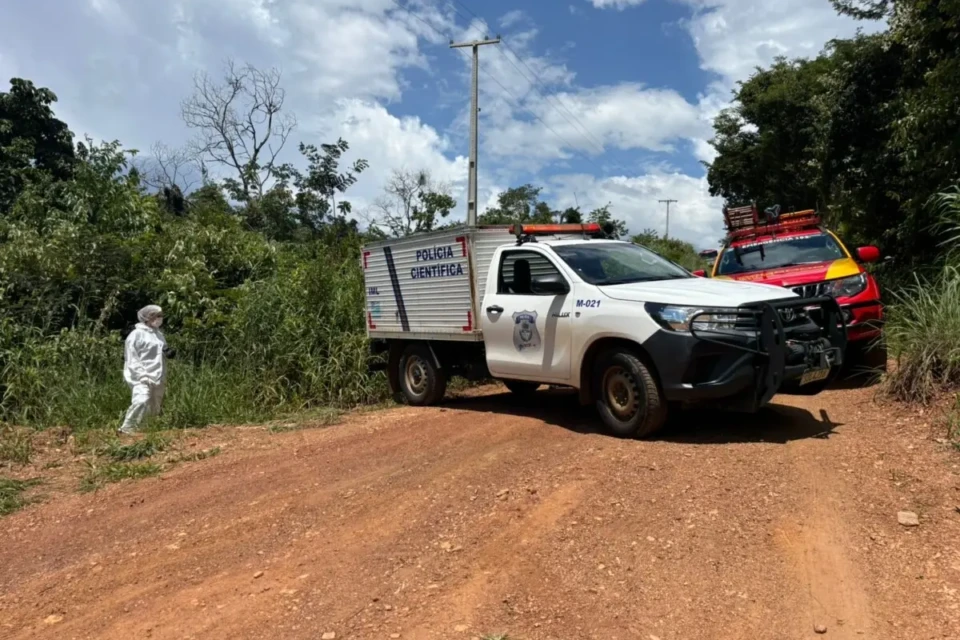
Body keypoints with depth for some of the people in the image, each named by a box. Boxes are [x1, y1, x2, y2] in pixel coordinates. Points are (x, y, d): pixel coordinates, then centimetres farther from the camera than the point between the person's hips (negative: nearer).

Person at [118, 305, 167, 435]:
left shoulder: (158, 334, 16)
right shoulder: (137, 334, -6)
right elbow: (131, 359, -10)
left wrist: (163, 379, 15)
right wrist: (142, 375, -19)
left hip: (157, 378, 8)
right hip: (141, 378, -7)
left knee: (154, 409, 8)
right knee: (141, 401, -27)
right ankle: (126, 428, -21)